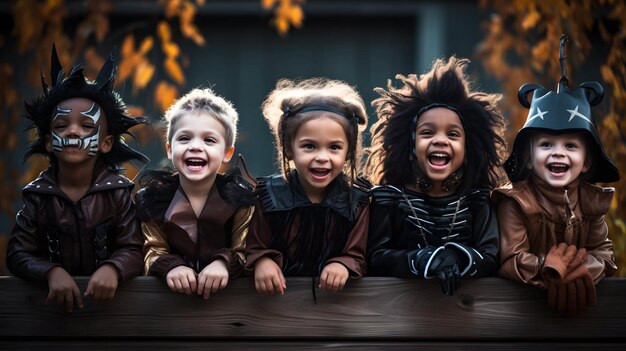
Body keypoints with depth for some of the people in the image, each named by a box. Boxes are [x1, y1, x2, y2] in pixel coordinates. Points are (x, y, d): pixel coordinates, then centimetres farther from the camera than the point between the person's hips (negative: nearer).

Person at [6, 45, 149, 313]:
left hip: (106, 296, 1)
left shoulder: (118, 192, -1)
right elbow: (17, 254, -4)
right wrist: (52, 272, -24)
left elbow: (132, 250, -7)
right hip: (54, 299, 0)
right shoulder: (38, 195, 1)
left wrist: (112, 269, -30)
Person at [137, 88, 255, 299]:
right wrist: (170, 266, -22)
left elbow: (245, 251, -3)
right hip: (171, 291, 0)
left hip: (228, 291, 0)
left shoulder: (239, 197, 0)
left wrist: (224, 263, -24)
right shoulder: (153, 198, 3)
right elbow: (153, 251, 0)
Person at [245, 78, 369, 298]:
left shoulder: (356, 200, 0)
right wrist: (262, 261, -19)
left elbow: (356, 256, 2)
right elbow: (256, 248, 4)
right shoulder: (269, 195, 0)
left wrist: (343, 266, -21)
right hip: (275, 293, -1)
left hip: (335, 295, 1)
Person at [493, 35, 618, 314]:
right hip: (525, 299, -4)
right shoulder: (515, 202, -8)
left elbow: (604, 252, 5)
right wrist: (549, 267, -28)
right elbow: (511, 262, -13)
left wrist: (584, 270, -17)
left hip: (578, 295, 4)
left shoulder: (592, 200, 5)